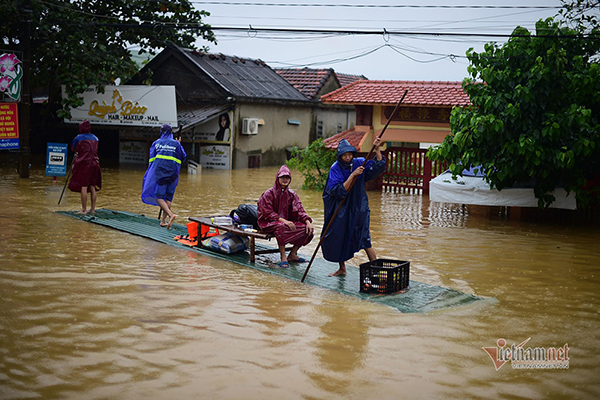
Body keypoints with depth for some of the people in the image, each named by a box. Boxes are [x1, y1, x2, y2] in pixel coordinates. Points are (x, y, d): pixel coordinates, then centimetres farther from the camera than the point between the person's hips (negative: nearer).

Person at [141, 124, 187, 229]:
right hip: (172, 173, 2)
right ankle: (163, 221, 9)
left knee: (159, 196, -2)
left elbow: (151, 159, 11)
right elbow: (183, 157, 15)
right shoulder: (176, 144, 8)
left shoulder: (156, 143, 9)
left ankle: (170, 214, -26)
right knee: (168, 197, 11)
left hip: (159, 172, -1)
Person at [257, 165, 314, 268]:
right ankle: (283, 257, -32)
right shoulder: (269, 193, -8)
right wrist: (283, 220, -29)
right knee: (281, 227, -40)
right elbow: (268, 213, -16)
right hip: (269, 223, -6)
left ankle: (292, 254, -2)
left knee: (307, 229, -14)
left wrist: (307, 221, -19)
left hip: (286, 221, 6)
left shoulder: (291, 194, 8)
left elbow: (299, 210, 1)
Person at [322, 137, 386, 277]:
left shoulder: (359, 163, -4)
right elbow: (340, 190, -21)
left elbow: (379, 166, -9)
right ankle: (342, 269, 27)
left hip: (358, 208, -1)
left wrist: (377, 149, -21)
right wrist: (353, 175, -28)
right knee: (338, 237, 8)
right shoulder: (335, 169, -10)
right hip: (341, 209, 1)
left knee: (363, 238, -9)